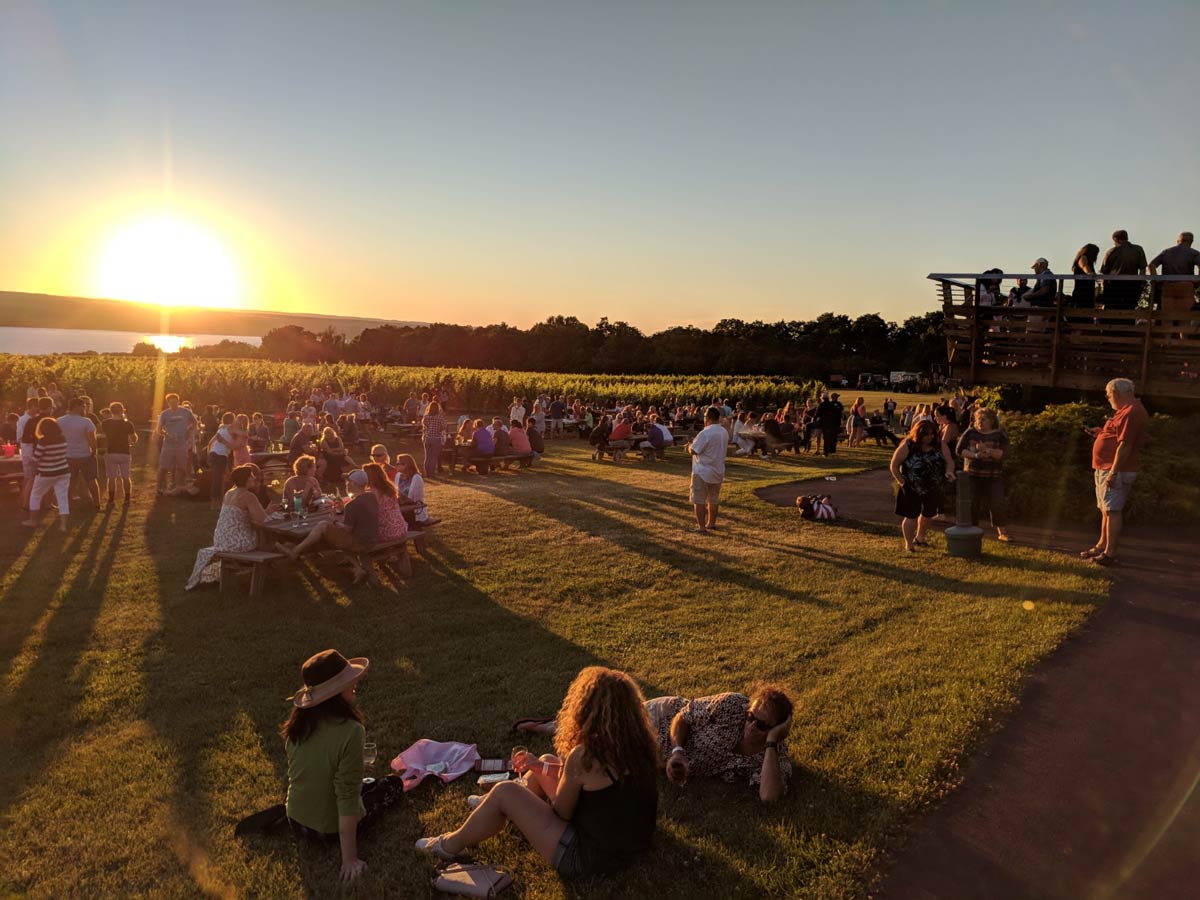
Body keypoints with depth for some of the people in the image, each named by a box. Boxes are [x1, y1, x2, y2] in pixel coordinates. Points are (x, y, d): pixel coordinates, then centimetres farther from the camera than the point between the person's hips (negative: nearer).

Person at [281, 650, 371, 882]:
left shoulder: (299, 721, -10)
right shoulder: (350, 731, -30)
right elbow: (347, 796, -28)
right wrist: (349, 858, -22)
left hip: (297, 821, 6)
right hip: (332, 830, -6)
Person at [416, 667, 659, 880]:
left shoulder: (583, 756, -28)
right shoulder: (639, 744, -7)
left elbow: (562, 813, -12)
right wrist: (540, 767, 7)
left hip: (589, 857, -8)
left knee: (504, 793, -2)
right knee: (546, 763, 18)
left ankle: (452, 845, 23)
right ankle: (491, 808, 43)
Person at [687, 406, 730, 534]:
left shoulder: (705, 433, -22)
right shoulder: (724, 432, 4)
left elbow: (693, 451, -21)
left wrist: (690, 444, 4)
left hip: (702, 472, -8)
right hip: (718, 471, 8)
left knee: (699, 500, 0)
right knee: (714, 499, 19)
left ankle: (701, 527, -1)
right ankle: (711, 523, 30)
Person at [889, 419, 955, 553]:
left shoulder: (940, 445, -4)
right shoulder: (907, 447, -16)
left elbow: (949, 461, -6)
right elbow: (894, 465, -10)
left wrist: (949, 471, -28)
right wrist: (902, 482, -12)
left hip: (933, 489, 5)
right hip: (911, 490, -5)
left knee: (928, 514, 19)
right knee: (911, 517, -2)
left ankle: (919, 537, 43)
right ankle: (909, 544, 14)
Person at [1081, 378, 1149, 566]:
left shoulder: (1131, 413, -17)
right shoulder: (1125, 410, 17)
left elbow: (1125, 445, -23)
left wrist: (1114, 471, -24)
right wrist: (1099, 432, 13)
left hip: (1116, 471, -11)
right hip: (1105, 469, 11)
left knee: (1112, 511, -9)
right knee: (1106, 510, 17)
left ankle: (1110, 553, -7)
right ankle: (1102, 546, 27)